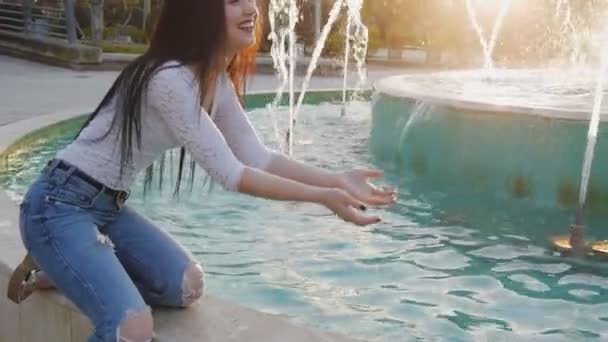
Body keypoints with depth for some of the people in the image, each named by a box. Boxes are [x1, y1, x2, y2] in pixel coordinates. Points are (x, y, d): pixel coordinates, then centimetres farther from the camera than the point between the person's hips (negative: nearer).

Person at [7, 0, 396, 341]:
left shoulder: (218, 81, 3)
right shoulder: (170, 80, -26)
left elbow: (258, 156, 2)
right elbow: (230, 174, -26)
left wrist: (336, 180, -7)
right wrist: (323, 197, -24)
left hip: (109, 206, 9)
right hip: (60, 205, -9)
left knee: (186, 286, 3)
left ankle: (63, 271, 14)